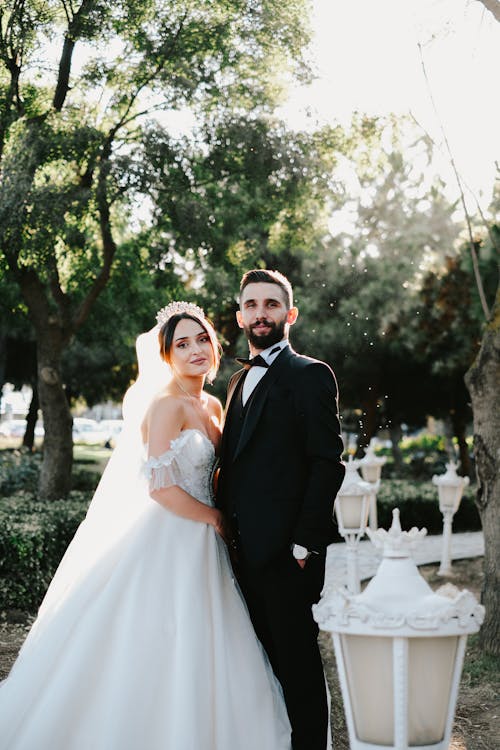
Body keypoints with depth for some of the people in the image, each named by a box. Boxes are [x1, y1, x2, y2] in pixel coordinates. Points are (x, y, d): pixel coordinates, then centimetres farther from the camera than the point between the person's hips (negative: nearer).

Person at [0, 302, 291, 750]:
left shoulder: (212, 406, 12)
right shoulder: (166, 405, -14)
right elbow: (161, 488, -21)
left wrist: (218, 518, 3)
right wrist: (215, 519, -11)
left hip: (202, 544, 8)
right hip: (168, 542, -8)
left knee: (198, 657, 11)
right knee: (162, 656, -2)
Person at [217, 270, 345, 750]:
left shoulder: (309, 376, -6)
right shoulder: (239, 380, 18)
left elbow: (327, 464, -13)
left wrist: (304, 544, -18)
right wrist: (226, 526, 11)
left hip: (284, 548, -7)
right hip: (243, 545, 7)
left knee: (296, 657, 0)